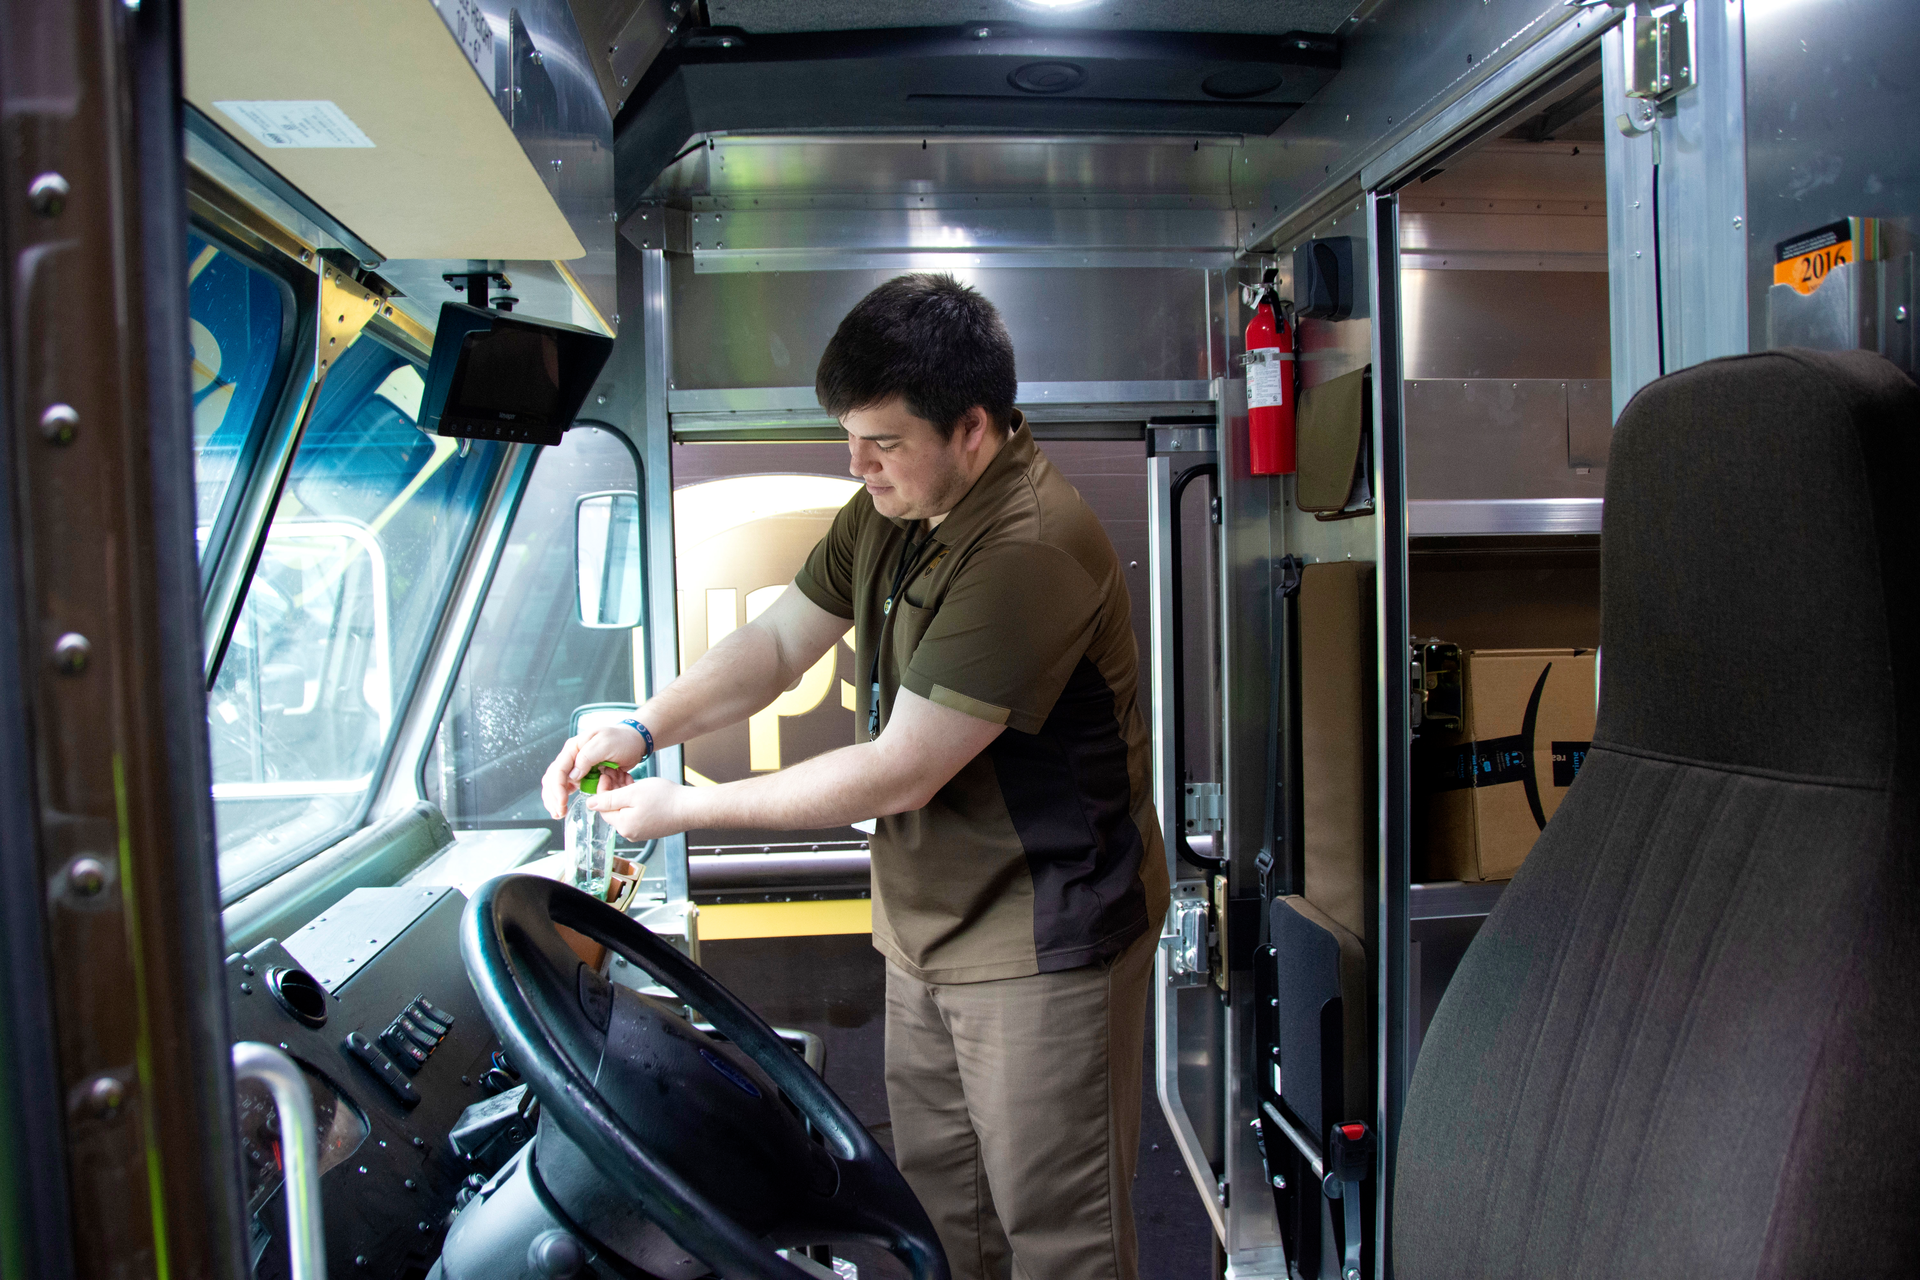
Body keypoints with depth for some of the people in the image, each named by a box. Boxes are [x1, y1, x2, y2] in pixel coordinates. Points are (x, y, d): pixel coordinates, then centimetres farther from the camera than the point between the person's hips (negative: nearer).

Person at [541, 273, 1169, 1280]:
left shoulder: (1030, 553, -27)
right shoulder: (888, 511, 3)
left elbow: (897, 775, -26)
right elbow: (777, 642, 10)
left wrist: (685, 808, -17)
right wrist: (642, 730, -6)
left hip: (1042, 942, -8)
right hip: (927, 932, 9)